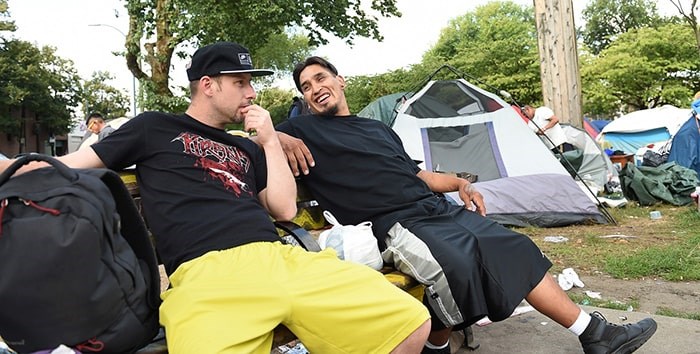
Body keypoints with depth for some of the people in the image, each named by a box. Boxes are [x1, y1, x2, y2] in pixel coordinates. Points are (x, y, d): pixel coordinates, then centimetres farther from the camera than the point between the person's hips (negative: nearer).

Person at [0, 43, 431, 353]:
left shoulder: (247, 148, 30)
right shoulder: (155, 128, 21)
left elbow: (285, 209, 19)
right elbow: (68, 167, 22)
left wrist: (270, 140, 19)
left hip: (282, 258, 6)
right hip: (206, 272, -5)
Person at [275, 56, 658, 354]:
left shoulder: (378, 128, 26)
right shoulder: (304, 130, 8)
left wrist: (460, 183, 14)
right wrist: (279, 139, -18)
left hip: (438, 207, 7)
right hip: (395, 225, -7)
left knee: (513, 247, -1)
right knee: (455, 264, -34)